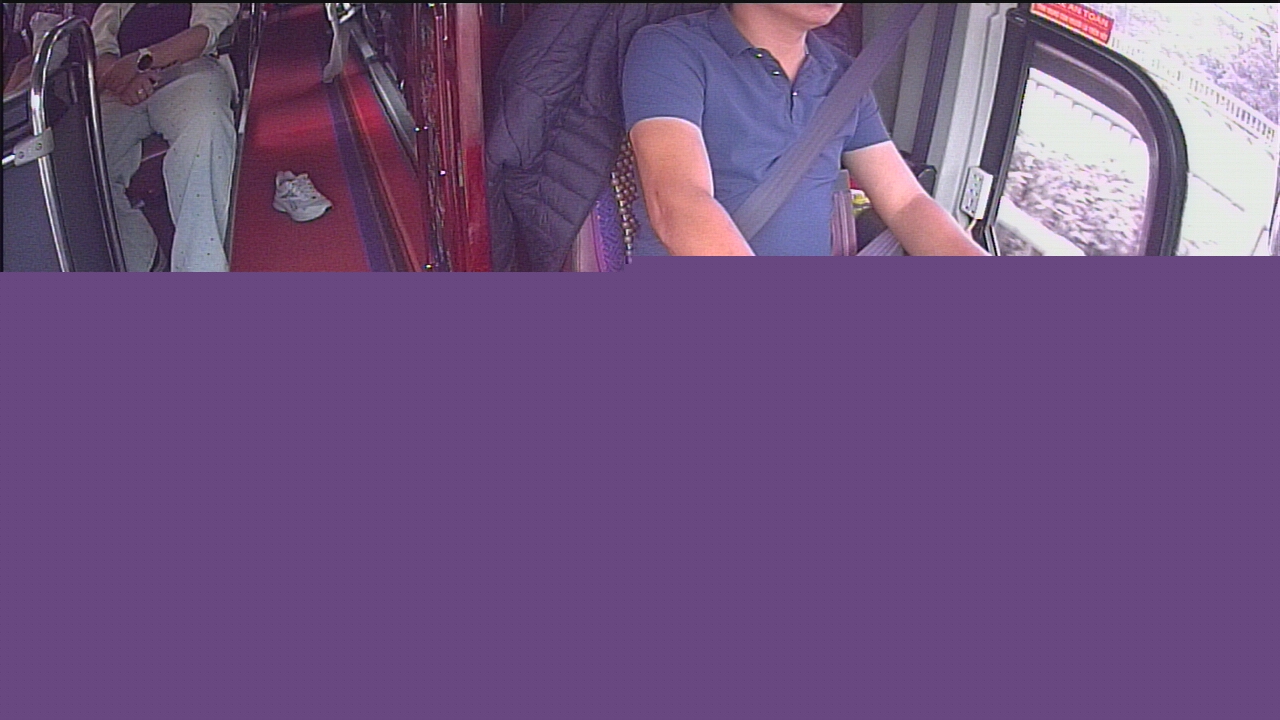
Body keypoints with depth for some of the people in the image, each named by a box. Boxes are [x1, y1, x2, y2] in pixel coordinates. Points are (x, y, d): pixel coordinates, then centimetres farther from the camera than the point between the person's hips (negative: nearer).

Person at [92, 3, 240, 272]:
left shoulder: (212, 6, 26)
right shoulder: (114, 8, 35)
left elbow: (205, 32, 3)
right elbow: (98, 55, 17)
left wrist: (141, 59, -12)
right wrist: (123, 78, -10)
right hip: (123, 95, 4)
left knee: (203, 130, -39)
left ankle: (199, 267, -46)